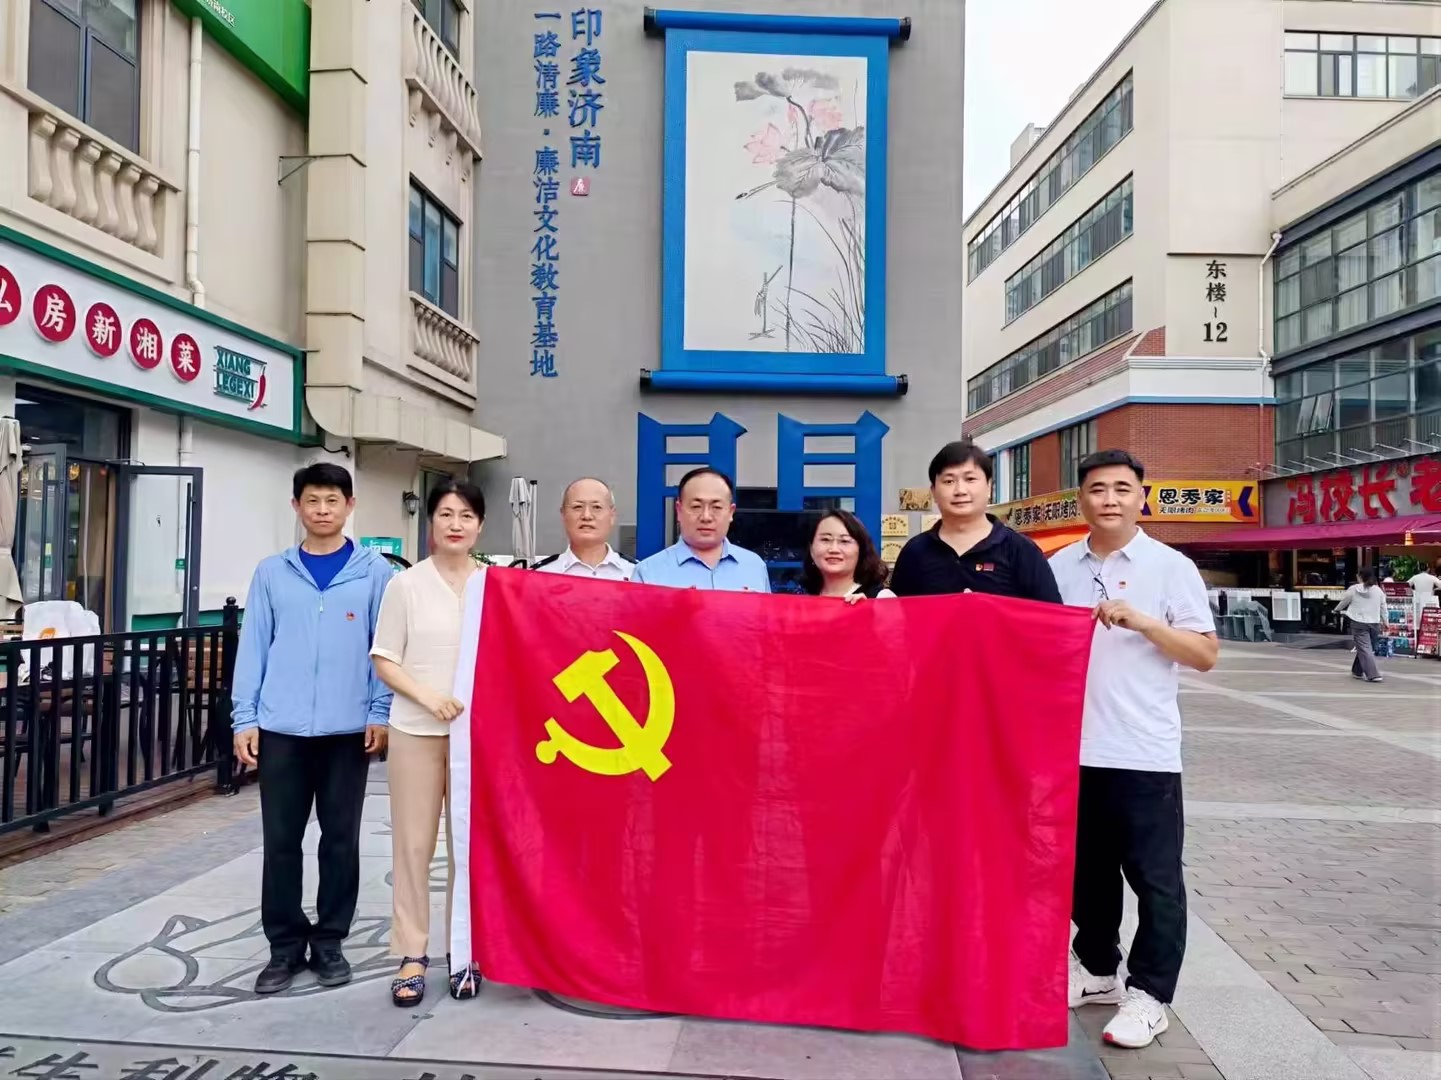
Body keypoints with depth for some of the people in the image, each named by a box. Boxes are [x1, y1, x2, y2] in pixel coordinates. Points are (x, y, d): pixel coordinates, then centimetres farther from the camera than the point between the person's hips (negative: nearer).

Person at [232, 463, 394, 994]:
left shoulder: (375, 572, 0)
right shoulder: (272, 572, 5)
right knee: (280, 840, 7)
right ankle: (285, 944, 22)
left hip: (348, 728, -1)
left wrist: (380, 714, -6)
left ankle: (329, 941, 23)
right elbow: (253, 647, 5)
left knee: (341, 839, 8)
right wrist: (245, 717, 0)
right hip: (281, 727, 1)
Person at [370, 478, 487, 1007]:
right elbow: (384, 661, 0)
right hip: (415, 731, -1)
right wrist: (427, 696, -14)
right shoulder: (406, 584, 0)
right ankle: (411, 954, 18)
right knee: (413, 843, 5)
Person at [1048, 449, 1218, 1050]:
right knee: (1086, 870, 16)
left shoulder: (1170, 567, -4)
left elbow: (1206, 655, -7)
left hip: (1144, 753, -4)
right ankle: (1096, 970, 32)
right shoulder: (1059, 567, 7)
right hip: (1073, 748, 4)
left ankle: (1149, 994, 16)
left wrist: (1142, 622, -20)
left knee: (1154, 878, 5)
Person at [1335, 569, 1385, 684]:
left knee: (1364, 649, -5)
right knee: (1364, 648, 17)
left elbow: (1344, 601, 10)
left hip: (1359, 623, -4)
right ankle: (1357, 671, 29)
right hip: (1374, 623, 4)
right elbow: (1383, 607, 9)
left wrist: (1337, 610, 29)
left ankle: (1373, 675, -14)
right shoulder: (1379, 590, 3)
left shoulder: (1354, 589, -6)